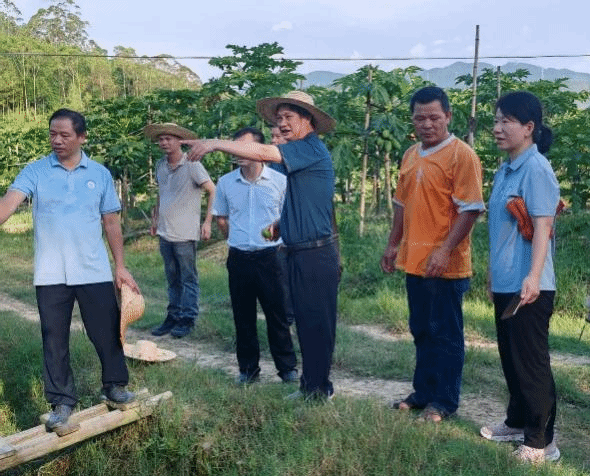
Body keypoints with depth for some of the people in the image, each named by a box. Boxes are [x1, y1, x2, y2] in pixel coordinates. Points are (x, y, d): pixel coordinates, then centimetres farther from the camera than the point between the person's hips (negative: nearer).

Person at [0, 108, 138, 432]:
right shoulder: (35, 171, -2)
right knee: (54, 340, 7)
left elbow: (111, 222, 7)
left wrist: (121, 267, 6)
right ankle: (62, 402, 20)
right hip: (51, 275, 0)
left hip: (94, 272, 1)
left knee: (107, 332, 9)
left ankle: (115, 385, 30)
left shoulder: (100, 174, 3)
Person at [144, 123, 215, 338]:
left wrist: (207, 222, -15)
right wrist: (155, 219, 20)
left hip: (185, 234, -6)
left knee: (188, 278, 1)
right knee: (172, 278, 14)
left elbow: (213, 191, -10)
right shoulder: (160, 166, 10)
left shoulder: (191, 165, -10)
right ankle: (173, 316, 22)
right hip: (165, 232, 6)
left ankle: (187, 319, 9)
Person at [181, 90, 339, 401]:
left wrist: (215, 143, -22)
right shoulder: (299, 155, 17)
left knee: (317, 322, -1)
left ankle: (317, 388, 9)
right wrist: (282, 224, 10)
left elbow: (264, 153, -24)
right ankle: (312, 385, 25)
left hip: (316, 254, -10)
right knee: (306, 321, 15)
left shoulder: (311, 148, -13)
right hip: (299, 253, 10)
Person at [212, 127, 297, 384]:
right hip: (239, 258, 2)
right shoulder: (225, 183, 3)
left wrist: (275, 240, 3)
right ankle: (248, 369, 22)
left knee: (278, 315, 4)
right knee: (243, 317, 9)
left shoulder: (279, 181, -4)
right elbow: (220, 218, 16)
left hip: (270, 257, -2)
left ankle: (287, 367, 17)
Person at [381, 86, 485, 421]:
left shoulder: (461, 155, -11)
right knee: (421, 332, 17)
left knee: (446, 335, 4)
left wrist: (445, 250, -23)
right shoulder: (411, 155, 12)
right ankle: (424, 392, 30)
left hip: (446, 266, -7)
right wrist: (394, 245, 17)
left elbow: (470, 209, -17)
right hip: (414, 262, 7)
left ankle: (444, 401, 16)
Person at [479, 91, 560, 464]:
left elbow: (542, 225, -22)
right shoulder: (505, 170, 12)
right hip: (505, 283, 9)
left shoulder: (536, 168, -14)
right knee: (511, 358, 19)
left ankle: (541, 442, 10)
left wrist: (533, 276, -31)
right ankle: (518, 423, 34)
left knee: (532, 362, -1)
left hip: (528, 286, -9)